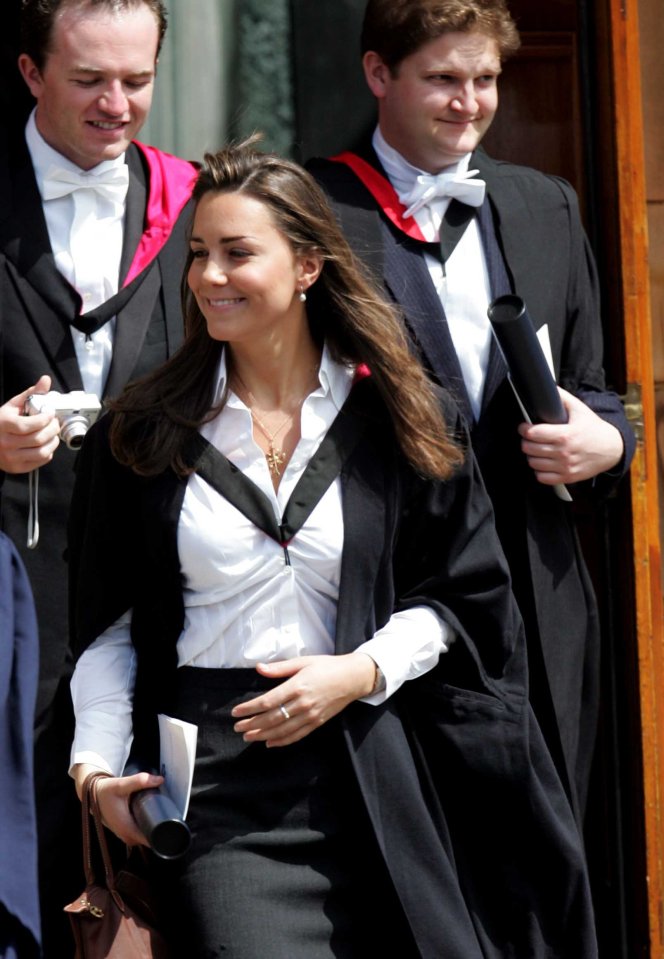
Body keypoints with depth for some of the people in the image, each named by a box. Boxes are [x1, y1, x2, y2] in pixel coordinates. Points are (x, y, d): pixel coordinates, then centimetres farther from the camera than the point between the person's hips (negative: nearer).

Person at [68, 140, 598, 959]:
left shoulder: (397, 419, 6)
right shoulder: (145, 434, 6)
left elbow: (460, 593, 8)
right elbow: (107, 621, 7)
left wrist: (362, 670, -9)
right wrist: (97, 760, -6)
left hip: (369, 762, 1)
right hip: (215, 777, -1)